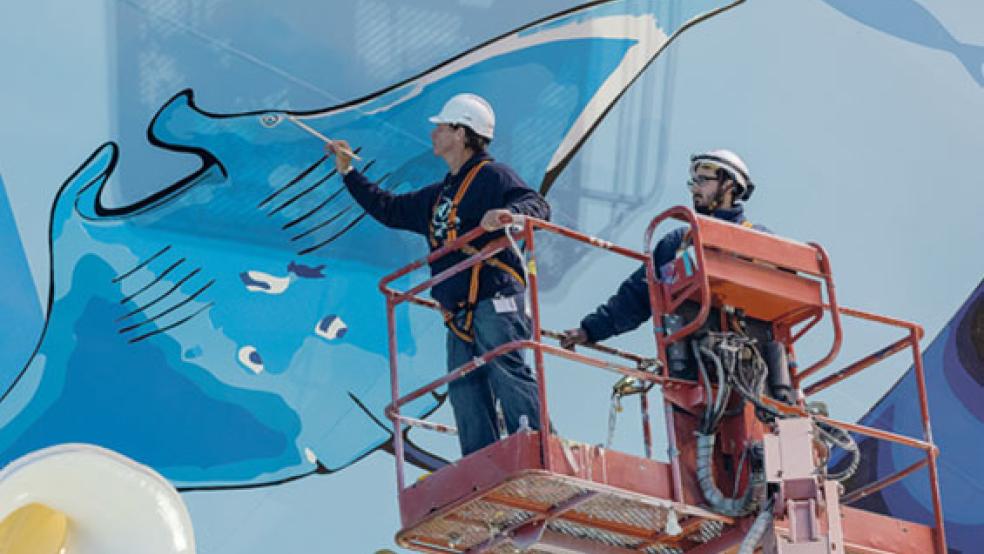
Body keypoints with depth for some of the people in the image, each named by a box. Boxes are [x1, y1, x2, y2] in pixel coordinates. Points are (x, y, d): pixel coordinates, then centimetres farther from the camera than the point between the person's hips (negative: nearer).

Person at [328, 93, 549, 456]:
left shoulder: (491, 176, 0)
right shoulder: (438, 196, 27)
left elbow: (537, 205, -14)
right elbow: (390, 210, 38)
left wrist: (509, 214, -37)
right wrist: (348, 173, 39)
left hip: (495, 299, -8)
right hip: (459, 313, 8)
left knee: (506, 371, -20)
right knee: (465, 392, 1)